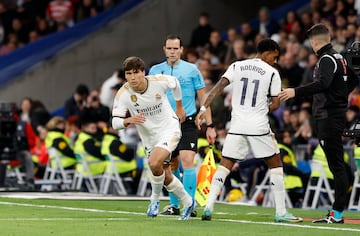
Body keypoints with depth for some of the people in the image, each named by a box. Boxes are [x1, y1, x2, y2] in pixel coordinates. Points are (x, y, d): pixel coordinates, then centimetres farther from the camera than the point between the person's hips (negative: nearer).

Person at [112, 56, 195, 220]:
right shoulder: (123, 94, -19)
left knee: (154, 163, -27)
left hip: (169, 128, -3)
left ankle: (155, 199, -1)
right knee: (166, 177, 10)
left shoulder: (159, 82, -20)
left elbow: (175, 83, 5)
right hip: (149, 137, 3)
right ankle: (188, 203, 35)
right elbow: (115, 122, -19)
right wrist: (129, 120, -41)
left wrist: (179, 107, 16)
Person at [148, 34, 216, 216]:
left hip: (187, 123, -3)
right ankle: (175, 205, 22)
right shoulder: (155, 70, 6)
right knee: (172, 166, 9)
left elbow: (203, 98, 3)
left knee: (187, 161, -17)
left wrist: (209, 126, 0)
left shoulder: (191, 70, 0)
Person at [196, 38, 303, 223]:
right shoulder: (272, 73, 0)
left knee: (224, 165, 9)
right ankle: (281, 212, 7)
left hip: (237, 125, 3)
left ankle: (208, 207, -5)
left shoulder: (236, 66, 8)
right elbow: (276, 103, 1)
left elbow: (218, 87, -2)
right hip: (259, 127, -3)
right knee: (275, 164, 11)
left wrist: (203, 108, -5)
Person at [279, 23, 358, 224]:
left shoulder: (327, 59, -13)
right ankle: (336, 212, 13)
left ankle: (338, 213, -12)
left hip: (329, 117, -10)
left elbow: (323, 83, -30)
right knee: (337, 165, 10)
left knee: (336, 165, -10)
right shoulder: (339, 58, 16)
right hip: (337, 114, 10)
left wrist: (296, 92, -31)